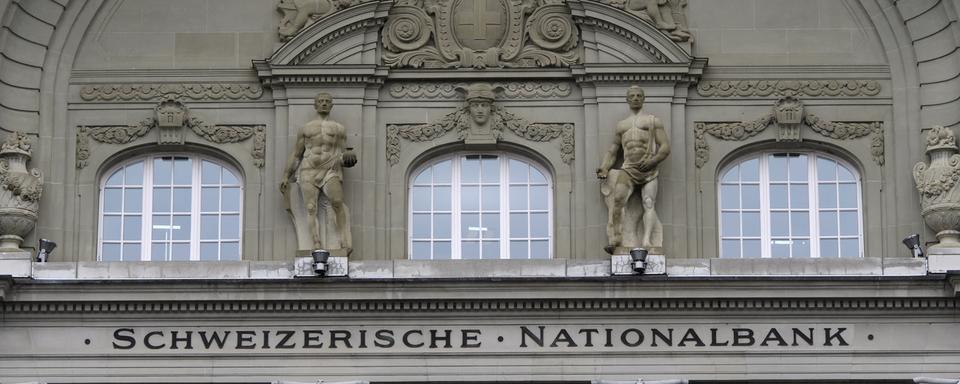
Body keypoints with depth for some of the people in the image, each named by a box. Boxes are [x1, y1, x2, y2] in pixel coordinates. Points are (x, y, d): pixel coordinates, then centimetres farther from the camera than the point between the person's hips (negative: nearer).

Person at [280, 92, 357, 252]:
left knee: (337, 201, -29)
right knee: (311, 208, -19)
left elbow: (342, 155, 16)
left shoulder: (339, 128, 19)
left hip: (331, 171, -1)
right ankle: (318, 248, -28)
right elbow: (295, 155, 20)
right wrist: (286, 177, 10)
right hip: (308, 172, 2)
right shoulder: (305, 128, 21)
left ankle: (344, 245, -32)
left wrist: (345, 159, -9)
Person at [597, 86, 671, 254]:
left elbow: (666, 147, 3)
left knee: (649, 204, -19)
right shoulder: (621, 125, 25)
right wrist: (604, 168, 2)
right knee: (618, 197, -25)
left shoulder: (653, 121, 13)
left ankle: (647, 241, -33)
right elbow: (612, 151, 21)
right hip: (628, 169, 2)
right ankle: (615, 239, -32)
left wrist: (653, 161, -15)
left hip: (649, 169, -2)